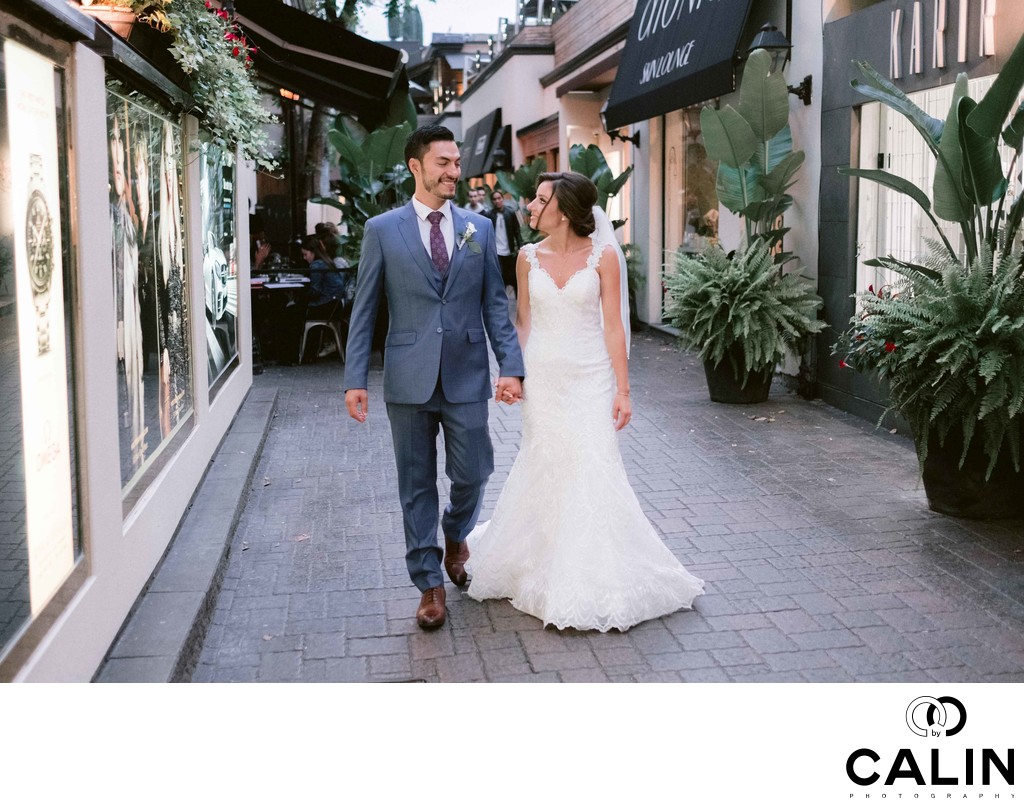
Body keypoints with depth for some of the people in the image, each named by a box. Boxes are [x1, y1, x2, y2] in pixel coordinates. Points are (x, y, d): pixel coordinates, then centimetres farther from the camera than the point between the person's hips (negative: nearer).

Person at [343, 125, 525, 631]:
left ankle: (455, 534, 38)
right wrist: (355, 379, -4)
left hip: (467, 377, 1)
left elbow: (495, 303, 6)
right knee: (416, 485, 7)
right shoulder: (382, 230, 1)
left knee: (472, 474, 4)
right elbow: (363, 310, 1)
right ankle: (429, 583, 21)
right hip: (409, 378, -1)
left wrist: (511, 366, -4)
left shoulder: (479, 229, 6)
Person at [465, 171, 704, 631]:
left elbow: (614, 326, -6)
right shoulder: (529, 257, 5)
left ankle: (598, 583, 9)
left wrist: (622, 390, -8)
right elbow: (523, 320, 10)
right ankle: (550, 576, 24)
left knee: (592, 469, -5)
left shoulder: (603, 256, -5)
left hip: (590, 378, -3)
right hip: (542, 378, 3)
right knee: (544, 470, 6)